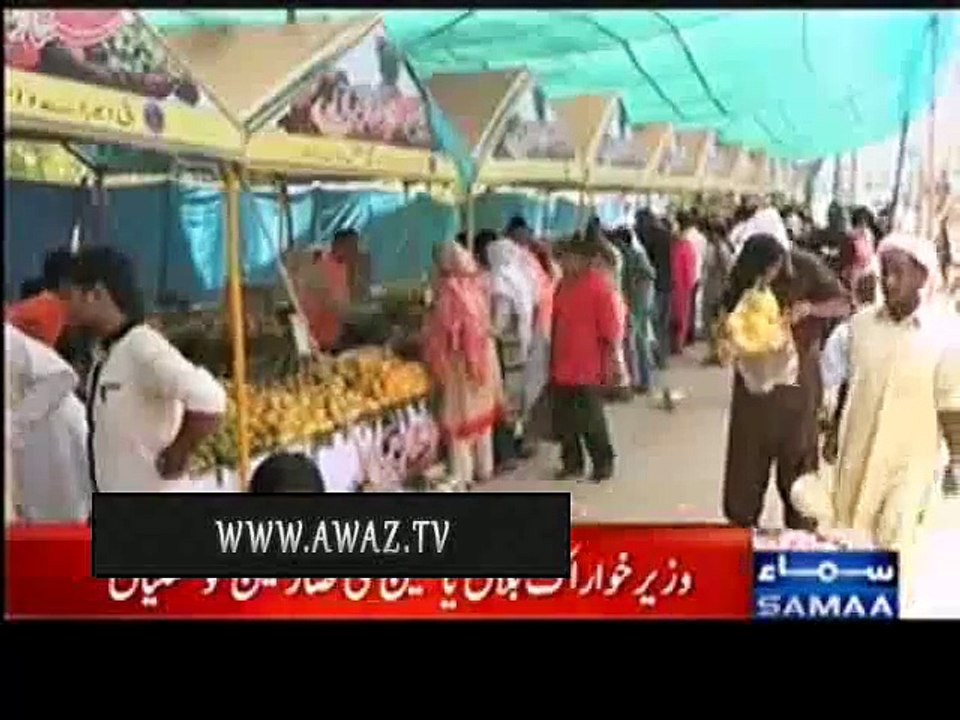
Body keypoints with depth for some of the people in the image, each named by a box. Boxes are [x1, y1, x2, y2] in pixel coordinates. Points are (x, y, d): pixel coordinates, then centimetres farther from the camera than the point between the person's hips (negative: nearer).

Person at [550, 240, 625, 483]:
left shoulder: (601, 287, -14)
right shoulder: (564, 285, 9)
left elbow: (612, 330, -14)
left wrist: (612, 364, -14)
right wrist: (552, 359, 16)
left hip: (588, 367, -7)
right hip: (562, 366, 7)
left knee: (591, 419, 2)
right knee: (563, 419, 11)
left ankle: (603, 462, 19)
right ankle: (572, 462, 25)